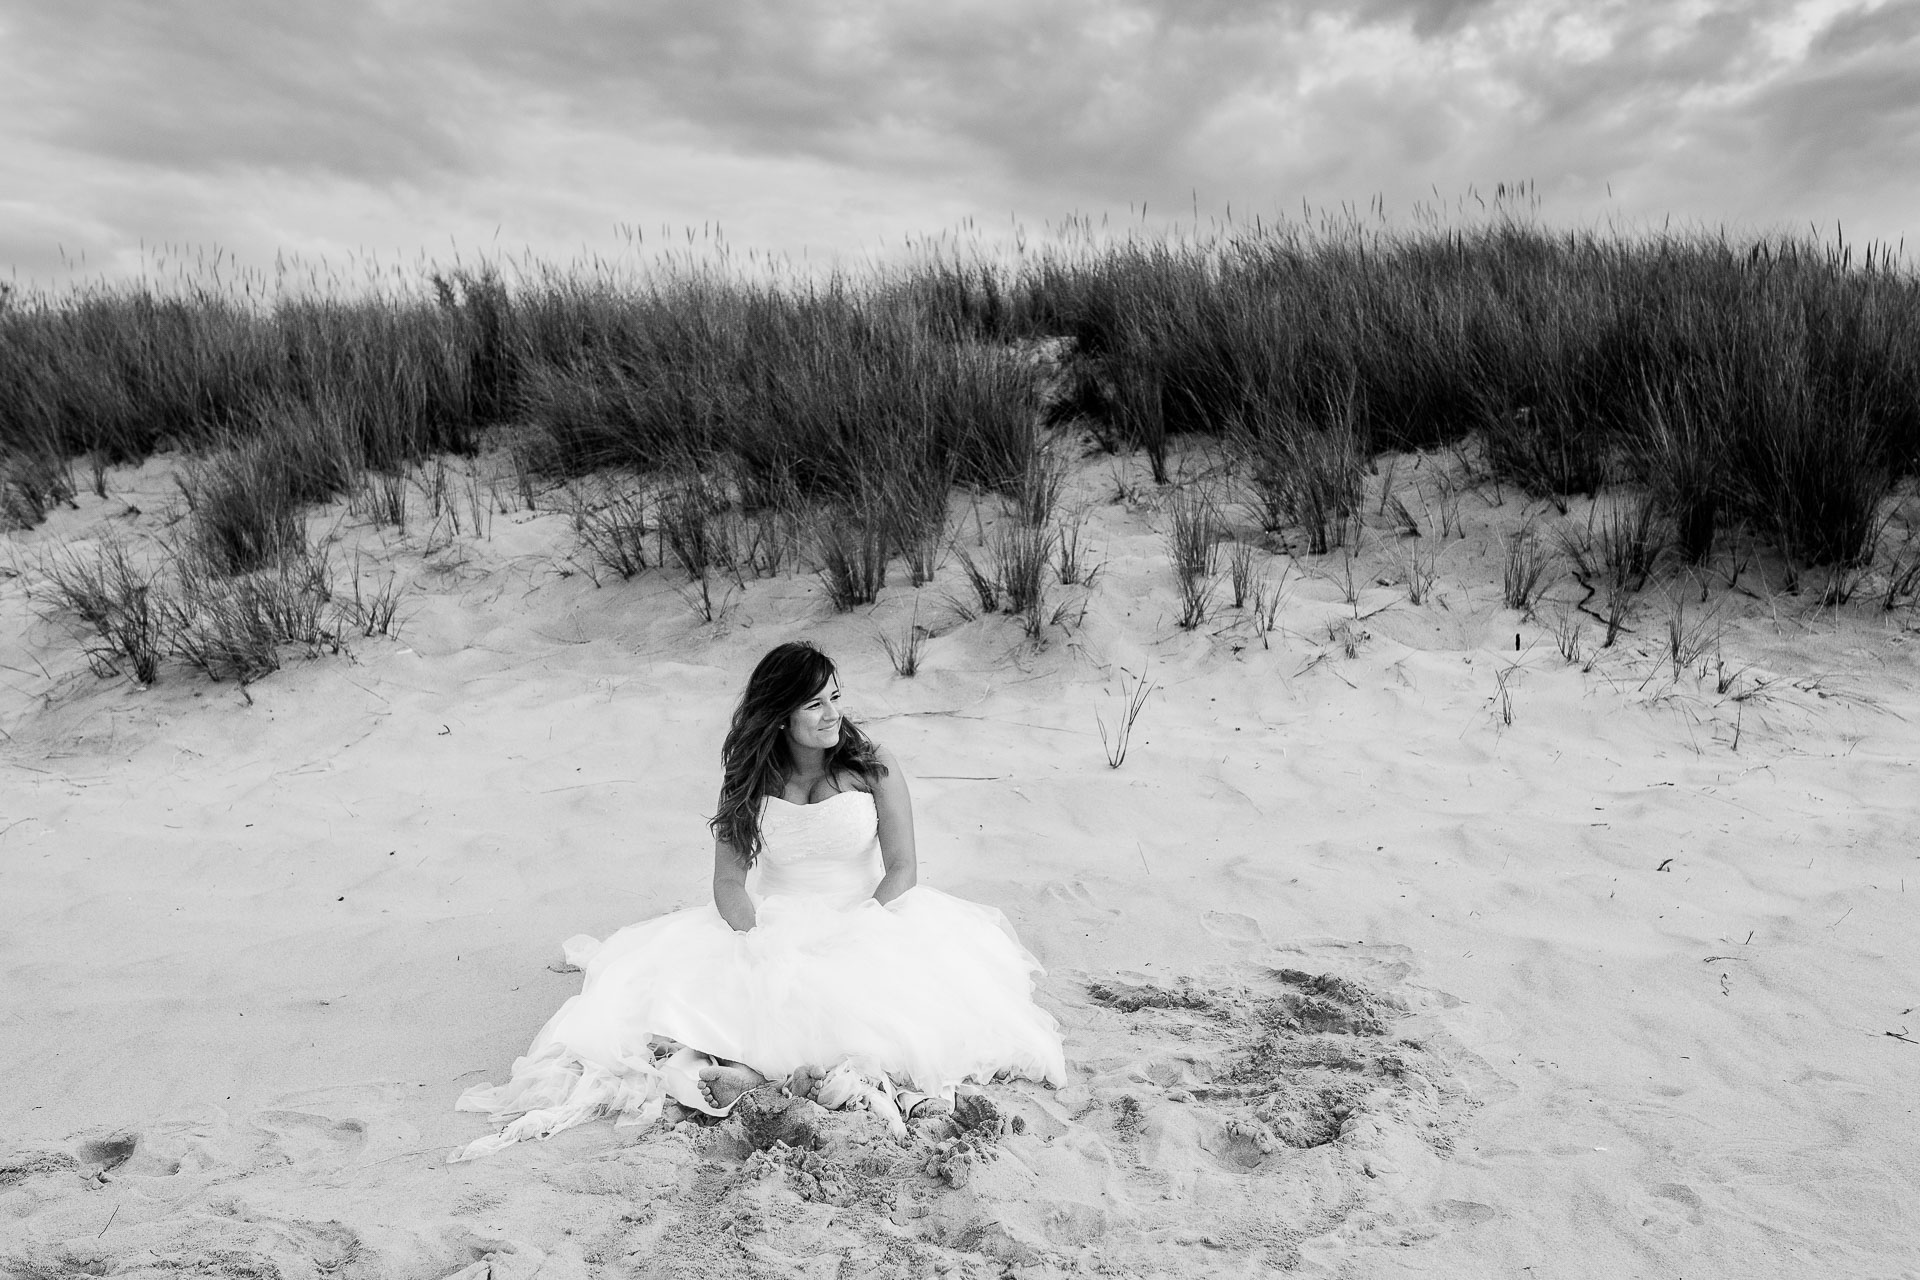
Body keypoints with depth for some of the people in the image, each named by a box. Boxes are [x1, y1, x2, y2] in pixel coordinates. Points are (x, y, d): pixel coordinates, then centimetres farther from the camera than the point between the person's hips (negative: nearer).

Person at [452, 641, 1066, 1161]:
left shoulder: (873, 767, -6)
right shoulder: (749, 778, 0)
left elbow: (903, 871, -7)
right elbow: (729, 880, -2)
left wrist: (854, 936, -19)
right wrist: (758, 940, -20)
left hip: (869, 922, -1)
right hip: (773, 927, 2)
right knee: (679, 962, -23)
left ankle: (752, 1067, -40)